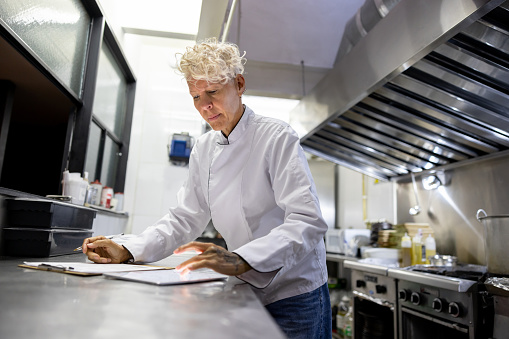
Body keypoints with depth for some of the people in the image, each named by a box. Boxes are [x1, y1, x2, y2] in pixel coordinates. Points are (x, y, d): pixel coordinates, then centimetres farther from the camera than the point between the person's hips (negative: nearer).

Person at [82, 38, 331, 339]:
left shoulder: (277, 137, -16)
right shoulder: (203, 149, 3)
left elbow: (308, 221, -26)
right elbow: (186, 219, 5)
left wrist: (240, 260, -41)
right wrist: (127, 252, -9)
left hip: (295, 294, -4)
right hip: (246, 293, 5)